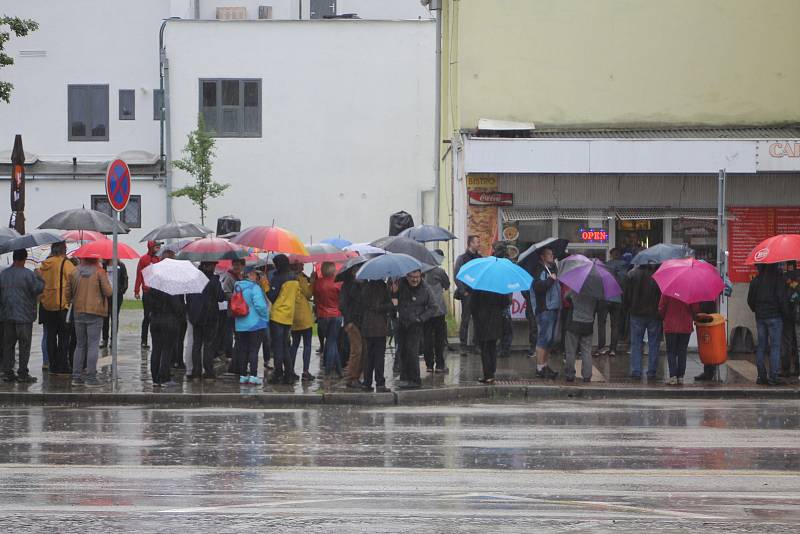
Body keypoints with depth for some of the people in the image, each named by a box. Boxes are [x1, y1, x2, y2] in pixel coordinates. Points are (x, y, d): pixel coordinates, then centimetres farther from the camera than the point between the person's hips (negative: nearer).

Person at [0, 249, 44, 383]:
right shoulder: (28, 274, -12)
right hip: (24, 315, -5)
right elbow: (37, 289, -13)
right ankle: (23, 374, -2)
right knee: (24, 345, 0)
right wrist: (40, 280, 5)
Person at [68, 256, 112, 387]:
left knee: (80, 345, 14)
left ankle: (76, 376, 13)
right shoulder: (99, 272, -8)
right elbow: (108, 292, -10)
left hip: (78, 312, 4)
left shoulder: (75, 272, 2)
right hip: (95, 313, -4)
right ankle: (91, 378, -5)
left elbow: (70, 293, 6)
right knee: (93, 345, -1)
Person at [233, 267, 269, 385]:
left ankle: (243, 375, 14)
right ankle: (253, 375, -8)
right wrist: (266, 317, -6)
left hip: (240, 325, 6)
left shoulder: (237, 287, 7)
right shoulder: (254, 287, -14)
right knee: (254, 350, -3)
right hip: (255, 324, -6)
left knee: (242, 350, 11)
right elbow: (260, 305, -21)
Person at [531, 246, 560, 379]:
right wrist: (550, 279, -21)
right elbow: (538, 286, -26)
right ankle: (540, 368, -6)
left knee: (550, 339, 13)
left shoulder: (552, 268, 18)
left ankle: (544, 365, 20)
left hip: (554, 308, 9)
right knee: (544, 338, -9)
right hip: (544, 309, -9)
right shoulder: (539, 270, -10)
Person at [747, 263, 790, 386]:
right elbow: (782, 298, -14)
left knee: (761, 347, 10)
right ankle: (773, 377, -6)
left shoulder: (756, 280, 4)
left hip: (760, 317, 5)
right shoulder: (777, 278, -11)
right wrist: (785, 312, 0)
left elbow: (750, 299, 9)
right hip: (774, 316, -5)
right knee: (775, 347, -2)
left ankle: (761, 376, 10)